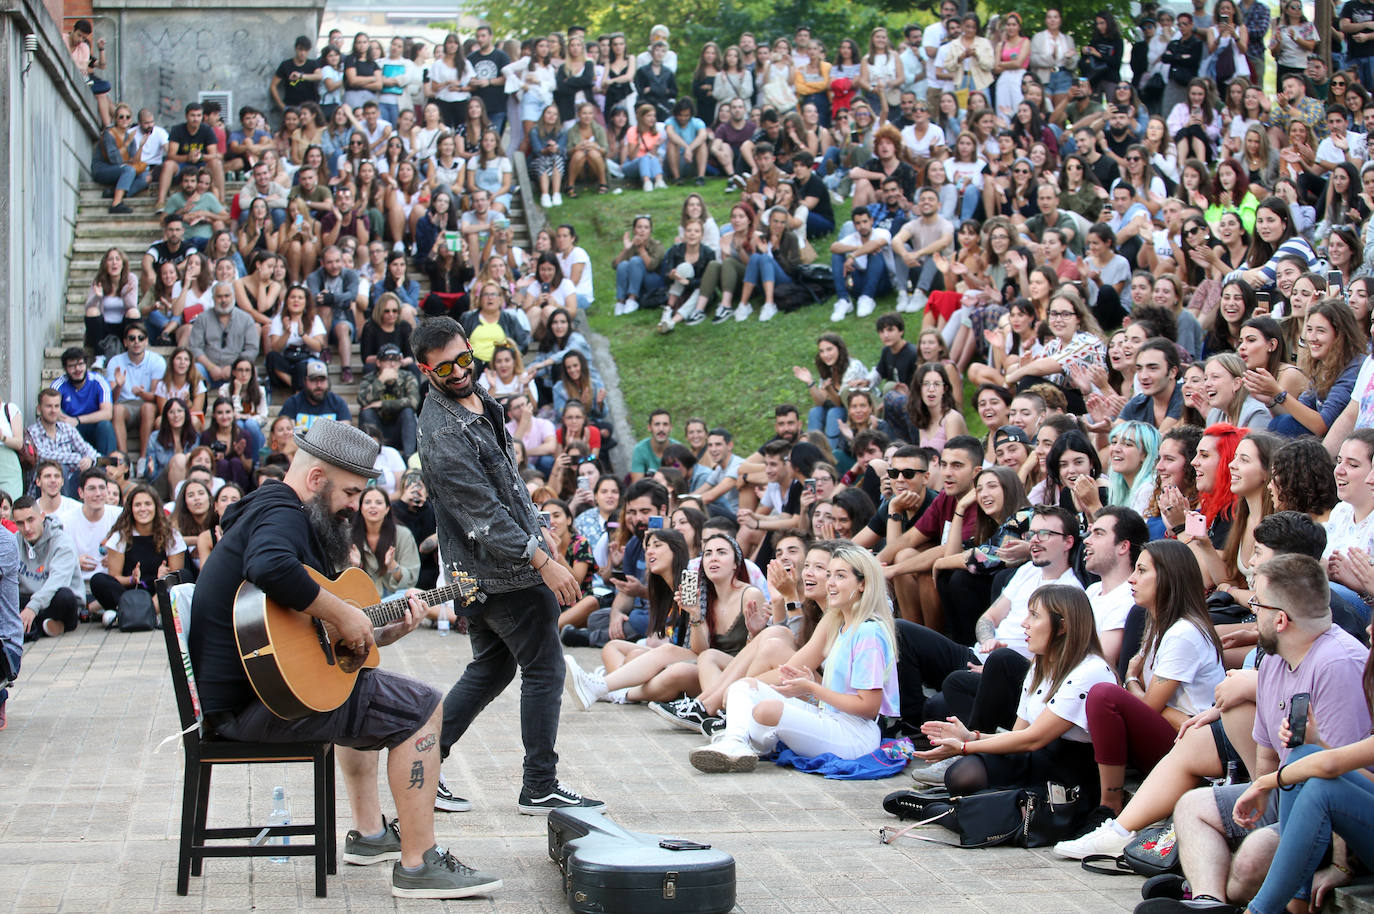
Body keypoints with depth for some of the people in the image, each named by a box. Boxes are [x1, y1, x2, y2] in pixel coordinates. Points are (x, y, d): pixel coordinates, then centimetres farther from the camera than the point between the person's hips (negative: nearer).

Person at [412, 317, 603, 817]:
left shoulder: (478, 397, 8)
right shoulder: (444, 433, -23)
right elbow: (483, 512, -26)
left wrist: (537, 529, 22)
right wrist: (542, 560, -26)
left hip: (478, 571, 10)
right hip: (504, 573, -10)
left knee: (491, 668, 17)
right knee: (544, 670, 0)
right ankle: (540, 788, 8)